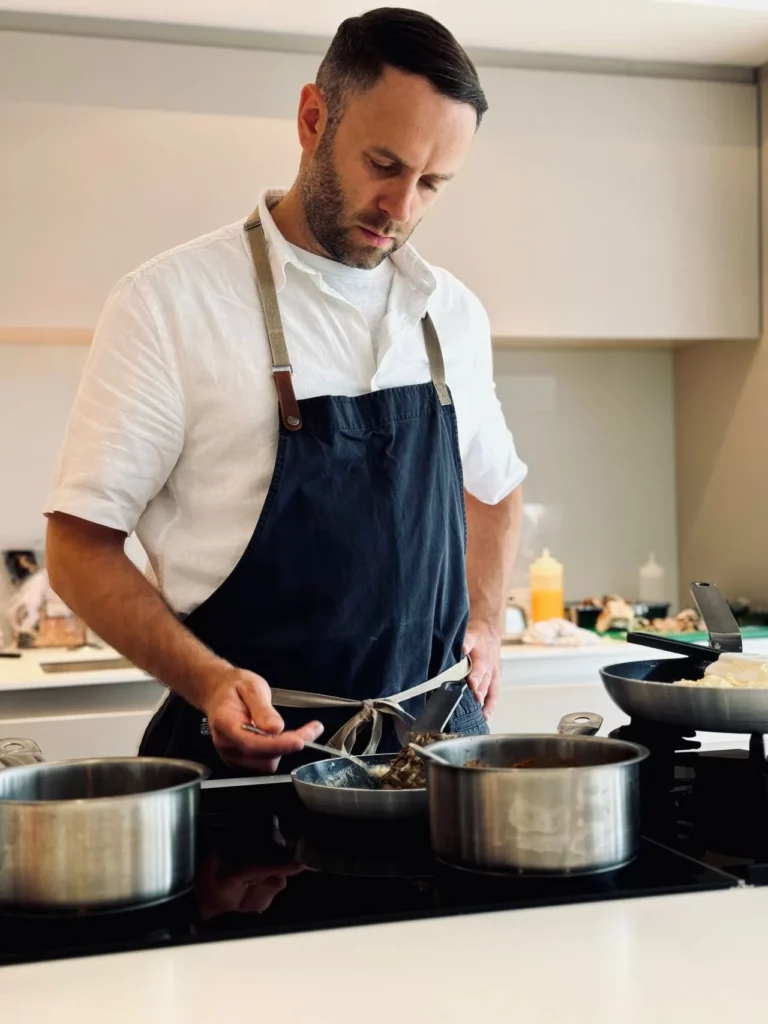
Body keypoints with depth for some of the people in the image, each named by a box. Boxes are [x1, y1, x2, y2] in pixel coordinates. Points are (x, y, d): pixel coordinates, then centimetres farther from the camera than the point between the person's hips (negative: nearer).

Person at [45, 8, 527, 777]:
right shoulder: (170, 302, -8)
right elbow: (80, 546, -7)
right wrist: (208, 682, -20)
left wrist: (484, 623, 9)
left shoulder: (454, 314, 7)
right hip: (254, 746, -4)